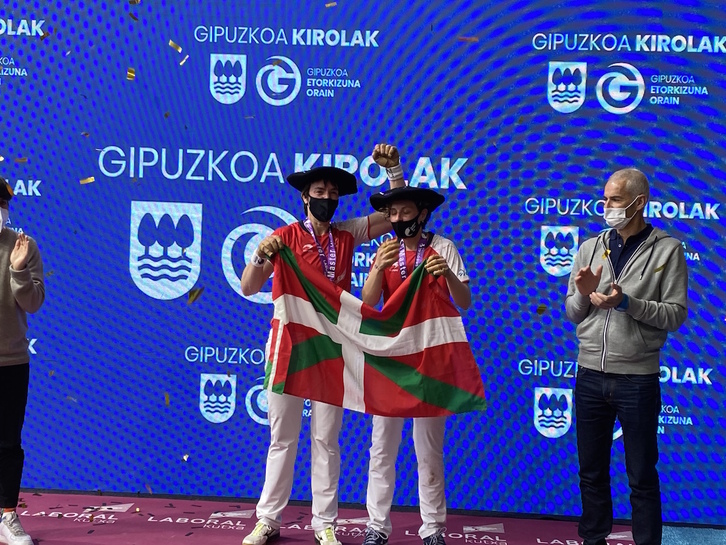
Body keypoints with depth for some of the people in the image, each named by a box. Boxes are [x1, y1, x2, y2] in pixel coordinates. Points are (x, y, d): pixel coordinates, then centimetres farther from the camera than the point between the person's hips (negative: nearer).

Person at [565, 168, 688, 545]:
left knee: (642, 478, 7)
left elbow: (676, 315, -9)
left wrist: (626, 302, -20)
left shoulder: (668, 250, -4)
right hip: (590, 377, 4)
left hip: (637, 380, -4)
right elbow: (573, 314, 9)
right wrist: (583, 293, -12)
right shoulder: (590, 248, 7)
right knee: (592, 472, 14)